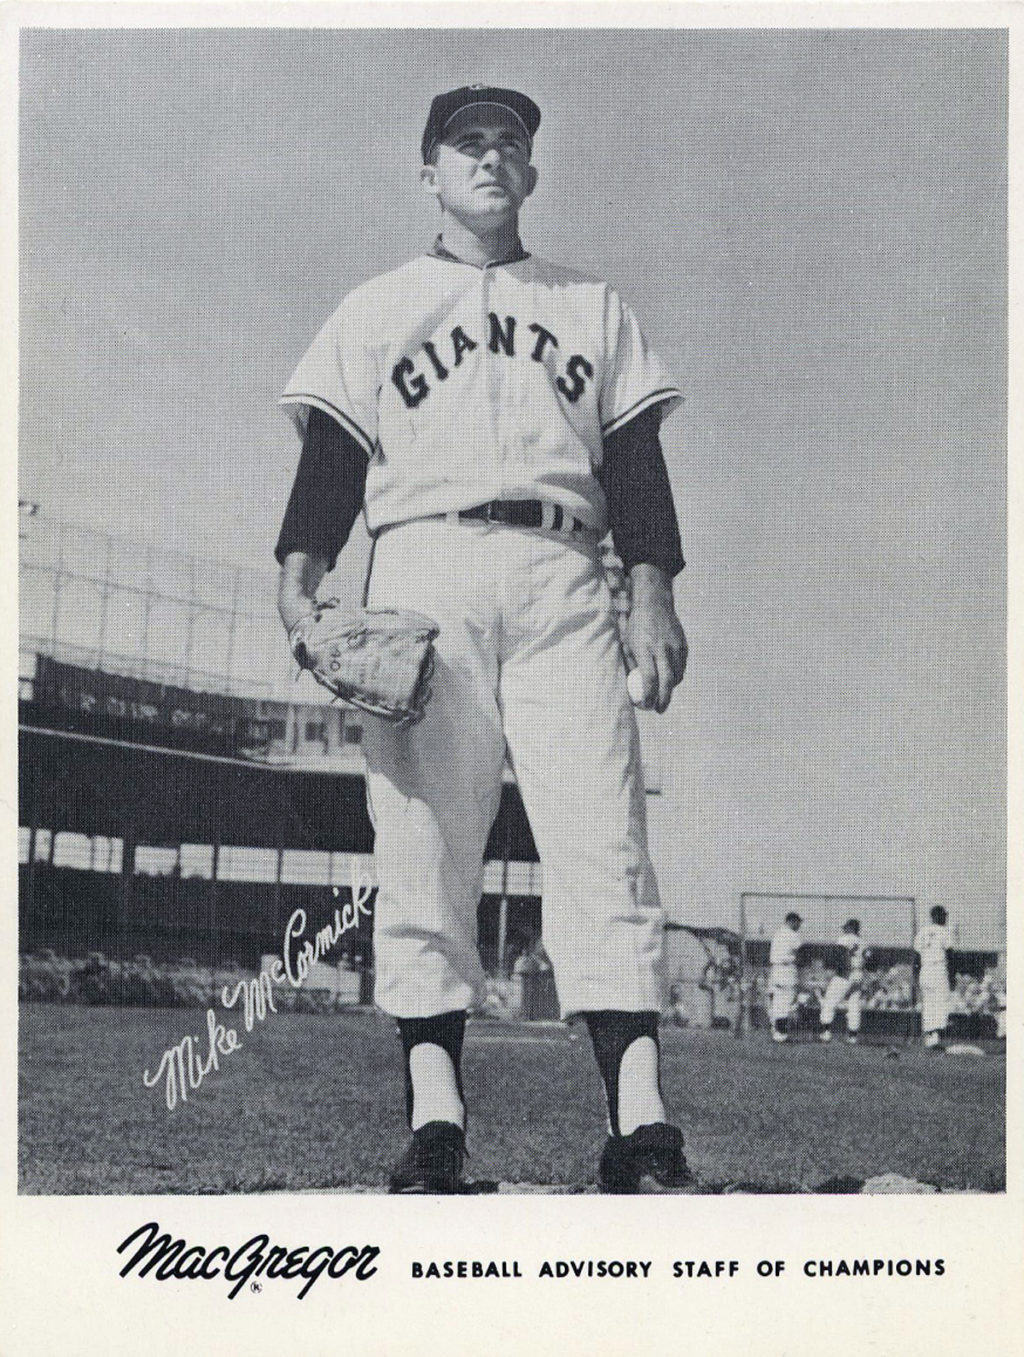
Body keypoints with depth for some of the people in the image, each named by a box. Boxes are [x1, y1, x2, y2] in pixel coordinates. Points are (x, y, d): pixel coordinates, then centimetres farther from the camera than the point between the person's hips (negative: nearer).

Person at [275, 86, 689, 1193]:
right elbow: (332, 453, 12)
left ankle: (640, 1124, -17)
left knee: (603, 844, -13)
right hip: (423, 568, 0)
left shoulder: (593, 307, 25)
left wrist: (652, 591, 1)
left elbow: (633, 460, 16)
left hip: (562, 580, 1)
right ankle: (434, 1119, -7)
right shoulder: (376, 310, 22)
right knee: (421, 848, -10)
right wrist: (299, 575, -6)